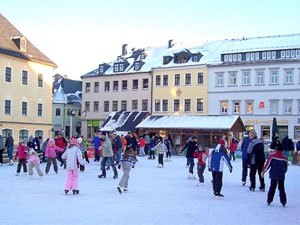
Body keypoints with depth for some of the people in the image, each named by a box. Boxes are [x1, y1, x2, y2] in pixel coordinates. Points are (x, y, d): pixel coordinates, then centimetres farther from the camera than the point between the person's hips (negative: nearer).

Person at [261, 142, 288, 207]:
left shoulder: (272, 156, -7)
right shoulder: (285, 158, 0)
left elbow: (267, 164, -7)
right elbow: (286, 168, 8)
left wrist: (263, 171, 2)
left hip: (273, 175, -1)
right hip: (281, 176, 1)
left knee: (272, 188, 9)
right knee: (281, 189, 8)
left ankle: (269, 200, 11)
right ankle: (283, 202, 7)